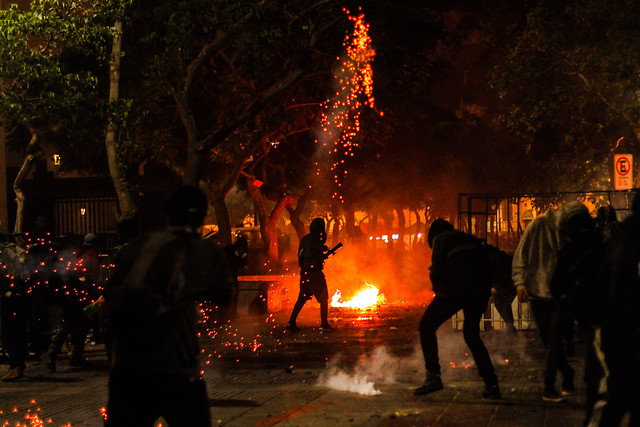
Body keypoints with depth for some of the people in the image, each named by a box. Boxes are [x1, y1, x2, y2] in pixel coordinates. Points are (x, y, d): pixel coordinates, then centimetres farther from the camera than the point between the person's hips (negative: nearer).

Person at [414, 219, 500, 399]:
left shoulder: (440, 239, 11)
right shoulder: (471, 240, 29)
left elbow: (437, 270, -3)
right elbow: (487, 267, 23)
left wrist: (437, 288, 16)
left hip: (456, 289, -6)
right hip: (481, 290, 6)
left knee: (427, 325, 4)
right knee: (472, 335, 19)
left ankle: (433, 376, -10)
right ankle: (491, 385, 12)